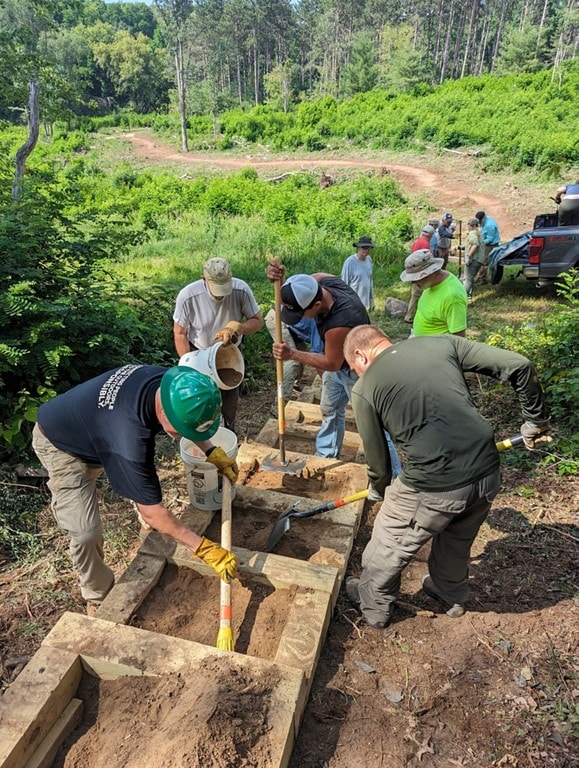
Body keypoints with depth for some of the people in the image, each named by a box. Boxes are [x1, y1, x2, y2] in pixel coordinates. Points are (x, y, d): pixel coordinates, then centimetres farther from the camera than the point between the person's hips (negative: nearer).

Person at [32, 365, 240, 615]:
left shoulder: (169, 383, -26)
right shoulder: (128, 439, -46)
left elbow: (189, 418, 1)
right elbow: (152, 512, -35)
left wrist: (212, 452, -7)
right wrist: (204, 549, -29)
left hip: (90, 419, 7)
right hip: (60, 444, -7)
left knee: (144, 476, 20)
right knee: (86, 532, -13)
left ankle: (150, 528, 49)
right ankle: (98, 598, 15)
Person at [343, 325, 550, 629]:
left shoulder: (364, 389, -3)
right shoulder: (442, 342, 6)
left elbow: (378, 463, 4)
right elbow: (518, 365, 4)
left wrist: (381, 489, 27)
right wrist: (536, 419, 18)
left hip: (432, 487, -5)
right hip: (488, 475, 5)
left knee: (389, 546, 23)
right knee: (458, 541, 33)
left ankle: (373, 606, 47)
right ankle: (451, 596, 59)